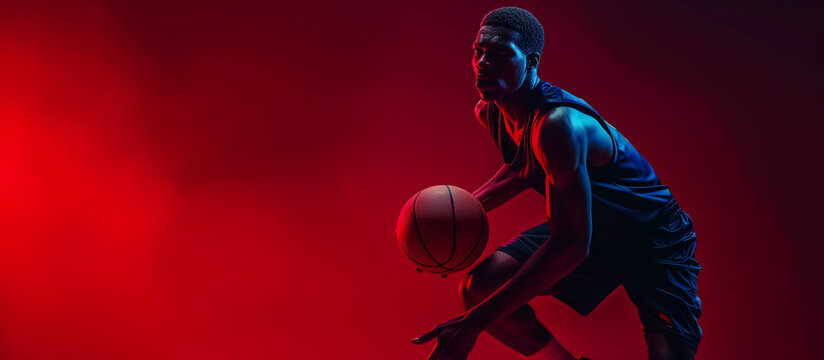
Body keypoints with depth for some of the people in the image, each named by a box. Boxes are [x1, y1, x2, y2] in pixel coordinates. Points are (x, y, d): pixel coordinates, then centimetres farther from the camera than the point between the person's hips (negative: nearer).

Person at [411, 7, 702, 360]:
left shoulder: (558, 124, -35)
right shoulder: (489, 112, -8)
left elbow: (572, 246, -36)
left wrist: (474, 324, -37)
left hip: (654, 241, -6)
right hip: (582, 227, 7)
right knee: (478, 287, -10)